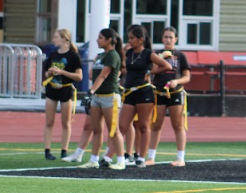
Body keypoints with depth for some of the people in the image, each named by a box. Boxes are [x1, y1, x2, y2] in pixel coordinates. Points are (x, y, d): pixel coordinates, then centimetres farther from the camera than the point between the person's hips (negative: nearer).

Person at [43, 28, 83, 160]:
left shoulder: (73, 56, -7)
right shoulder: (53, 55, 9)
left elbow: (79, 76, -11)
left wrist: (62, 72, -20)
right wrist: (50, 73, -6)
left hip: (66, 90, -4)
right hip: (52, 89, 4)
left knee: (66, 123, 4)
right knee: (49, 122, 2)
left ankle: (64, 151, 9)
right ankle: (47, 150, 3)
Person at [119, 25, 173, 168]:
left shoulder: (148, 54, -4)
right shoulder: (129, 53, 11)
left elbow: (167, 66, -5)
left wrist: (150, 72, -4)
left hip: (144, 92, -5)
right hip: (129, 93, 5)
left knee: (144, 127, 2)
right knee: (122, 127, -1)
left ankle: (142, 159, 6)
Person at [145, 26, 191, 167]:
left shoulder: (180, 56, 4)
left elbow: (187, 77, 2)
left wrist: (176, 81, -16)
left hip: (176, 93, -2)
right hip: (159, 94, 2)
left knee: (178, 126, 1)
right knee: (155, 126, 3)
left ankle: (181, 158, 4)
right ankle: (151, 157, 9)